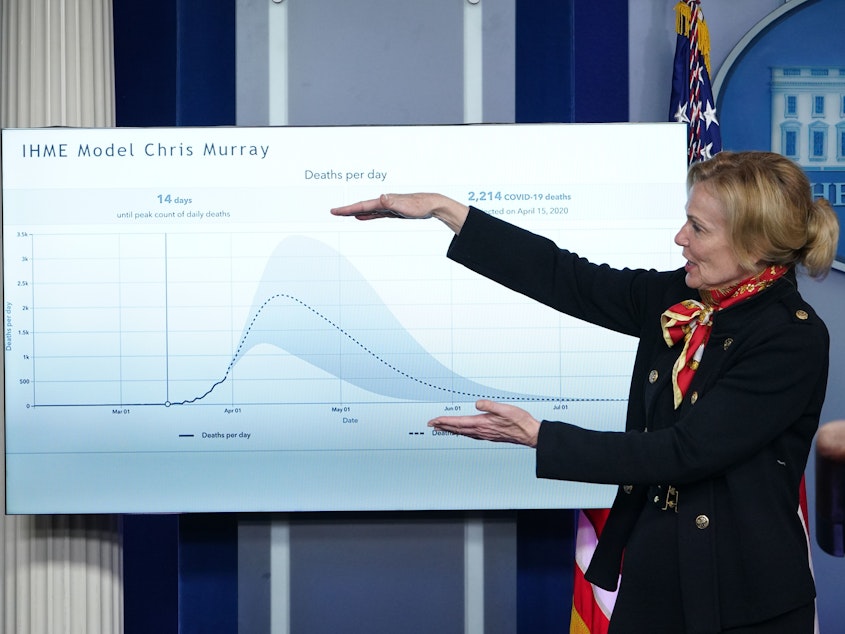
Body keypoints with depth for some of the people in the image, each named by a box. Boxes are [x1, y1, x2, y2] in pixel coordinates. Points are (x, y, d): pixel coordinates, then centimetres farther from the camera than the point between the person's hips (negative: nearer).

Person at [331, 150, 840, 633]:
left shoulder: (795, 339, -17)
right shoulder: (676, 300, 4)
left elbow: (682, 451, -21)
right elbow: (565, 277, 4)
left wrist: (536, 436, -20)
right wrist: (442, 209, 2)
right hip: (650, 574, 6)